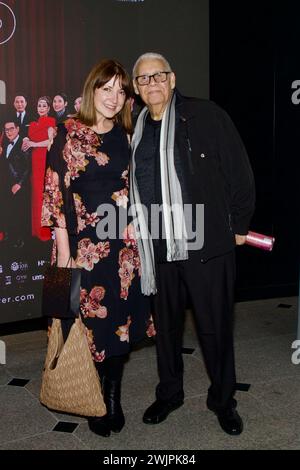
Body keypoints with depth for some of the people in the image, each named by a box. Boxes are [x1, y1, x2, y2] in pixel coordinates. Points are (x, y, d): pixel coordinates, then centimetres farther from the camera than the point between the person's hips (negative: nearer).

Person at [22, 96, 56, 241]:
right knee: (36, 192, 5)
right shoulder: (33, 123, 18)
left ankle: (46, 229, 0)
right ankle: (36, 227, 10)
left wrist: (33, 144, -10)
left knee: (45, 192, -6)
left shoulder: (50, 121, -1)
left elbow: (51, 141, -11)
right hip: (35, 160, 6)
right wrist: (26, 141, 0)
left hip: (46, 159, -6)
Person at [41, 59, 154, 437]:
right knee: (91, 320, 3)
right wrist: (64, 252, -10)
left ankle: (113, 397, 26)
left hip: (126, 245, 4)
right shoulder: (69, 134, -3)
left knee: (122, 317, 9)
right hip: (86, 245, -4)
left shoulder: (127, 137, 10)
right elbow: (56, 193, -6)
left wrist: (141, 236, 9)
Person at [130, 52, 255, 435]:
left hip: (206, 245, -4)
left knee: (215, 326, 6)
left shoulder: (206, 116, -4)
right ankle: (169, 393, 35)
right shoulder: (135, 130, 10)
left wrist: (238, 225, -1)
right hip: (157, 249, 4)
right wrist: (139, 231, 15)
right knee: (166, 323, 15)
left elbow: (239, 171, -2)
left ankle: (223, 399, 26)